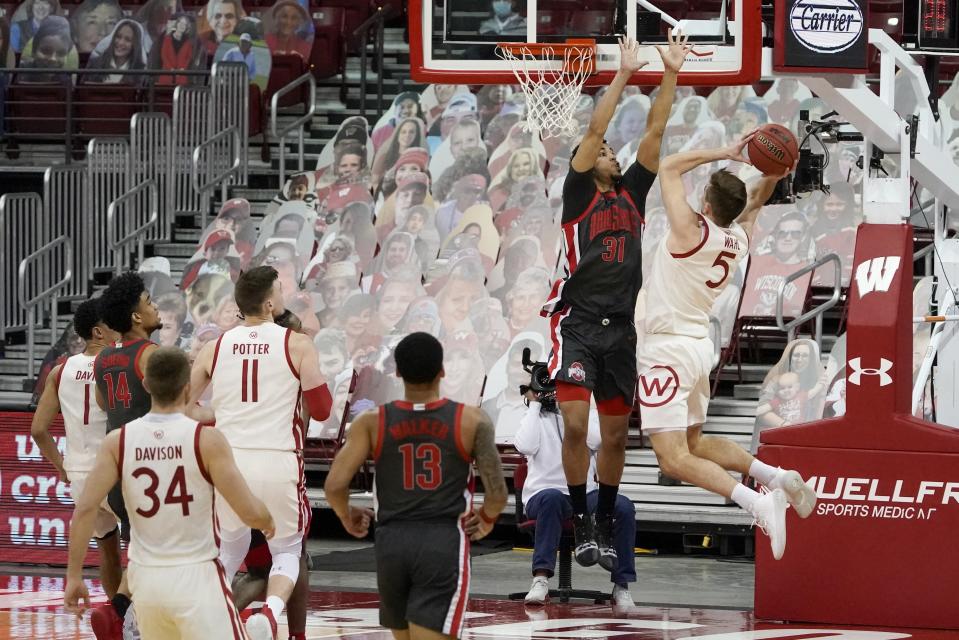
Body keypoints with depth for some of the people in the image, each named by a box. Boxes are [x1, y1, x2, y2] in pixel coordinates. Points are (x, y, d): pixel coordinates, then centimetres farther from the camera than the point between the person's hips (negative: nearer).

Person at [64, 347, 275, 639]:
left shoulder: (118, 442, -1)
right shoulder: (206, 439, -11)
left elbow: (84, 510, -7)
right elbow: (250, 513, -12)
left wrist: (74, 576, 1)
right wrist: (268, 522, 11)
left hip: (145, 578, 4)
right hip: (196, 577, -4)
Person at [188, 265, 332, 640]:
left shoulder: (216, 348, 7)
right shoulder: (297, 345, -3)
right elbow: (321, 410, 3)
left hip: (229, 461, 3)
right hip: (279, 463, -3)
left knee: (230, 550, 25)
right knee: (287, 552, 14)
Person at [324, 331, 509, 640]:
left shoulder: (372, 423, 1)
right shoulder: (472, 421, -3)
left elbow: (335, 486, -6)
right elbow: (497, 493, -7)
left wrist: (348, 517, 16)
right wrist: (486, 520, 16)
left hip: (391, 544, 3)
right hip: (444, 545, -3)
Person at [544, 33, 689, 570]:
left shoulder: (632, 192, 13)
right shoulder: (578, 193, 2)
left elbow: (655, 132, 7)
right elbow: (594, 130, -8)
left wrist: (672, 74, 1)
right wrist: (624, 75, -11)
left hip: (620, 328, 5)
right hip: (578, 322, -5)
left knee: (616, 433, 9)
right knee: (576, 424, -15)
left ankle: (607, 522, 21)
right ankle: (582, 524, -6)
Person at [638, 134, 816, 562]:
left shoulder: (692, 231, -18)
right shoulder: (740, 237, 3)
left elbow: (668, 167, -10)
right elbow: (756, 198, 23)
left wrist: (726, 154, -11)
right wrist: (775, 174, 3)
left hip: (668, 349, -8)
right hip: (700, 346, 8)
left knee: (673, 458, -12)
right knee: (693, 443, 25)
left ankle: (758, 502, -26)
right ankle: (774, 476, 13)